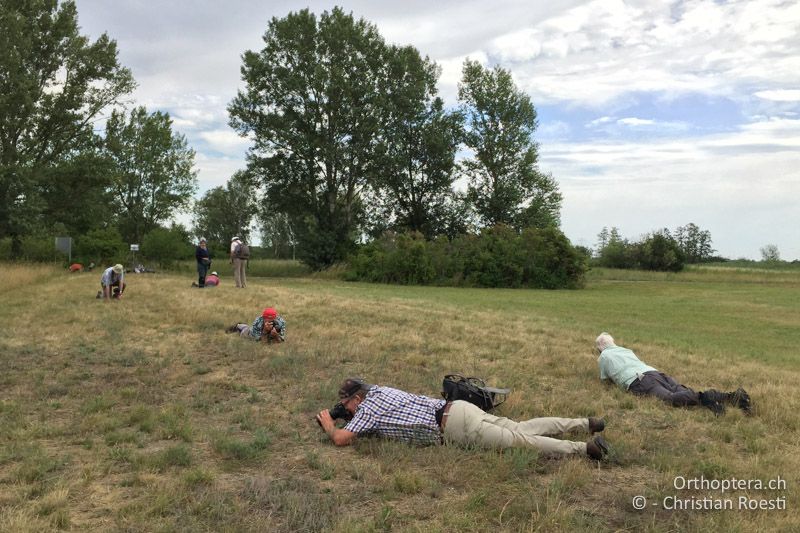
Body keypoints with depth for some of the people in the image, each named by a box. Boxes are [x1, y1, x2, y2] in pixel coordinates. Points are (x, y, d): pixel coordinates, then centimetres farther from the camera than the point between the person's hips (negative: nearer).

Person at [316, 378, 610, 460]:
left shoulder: (369, 405, -6)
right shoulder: (379, 390, 19)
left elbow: (341, 439, -9)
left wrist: (329, 425, 13)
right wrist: (339, 413, 31)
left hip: (454, 427, -8)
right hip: (458, 411, 8)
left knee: (520, 441, -10)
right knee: (522, 428, 10)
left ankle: (585, 447, -13)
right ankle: (585, 423, 12)